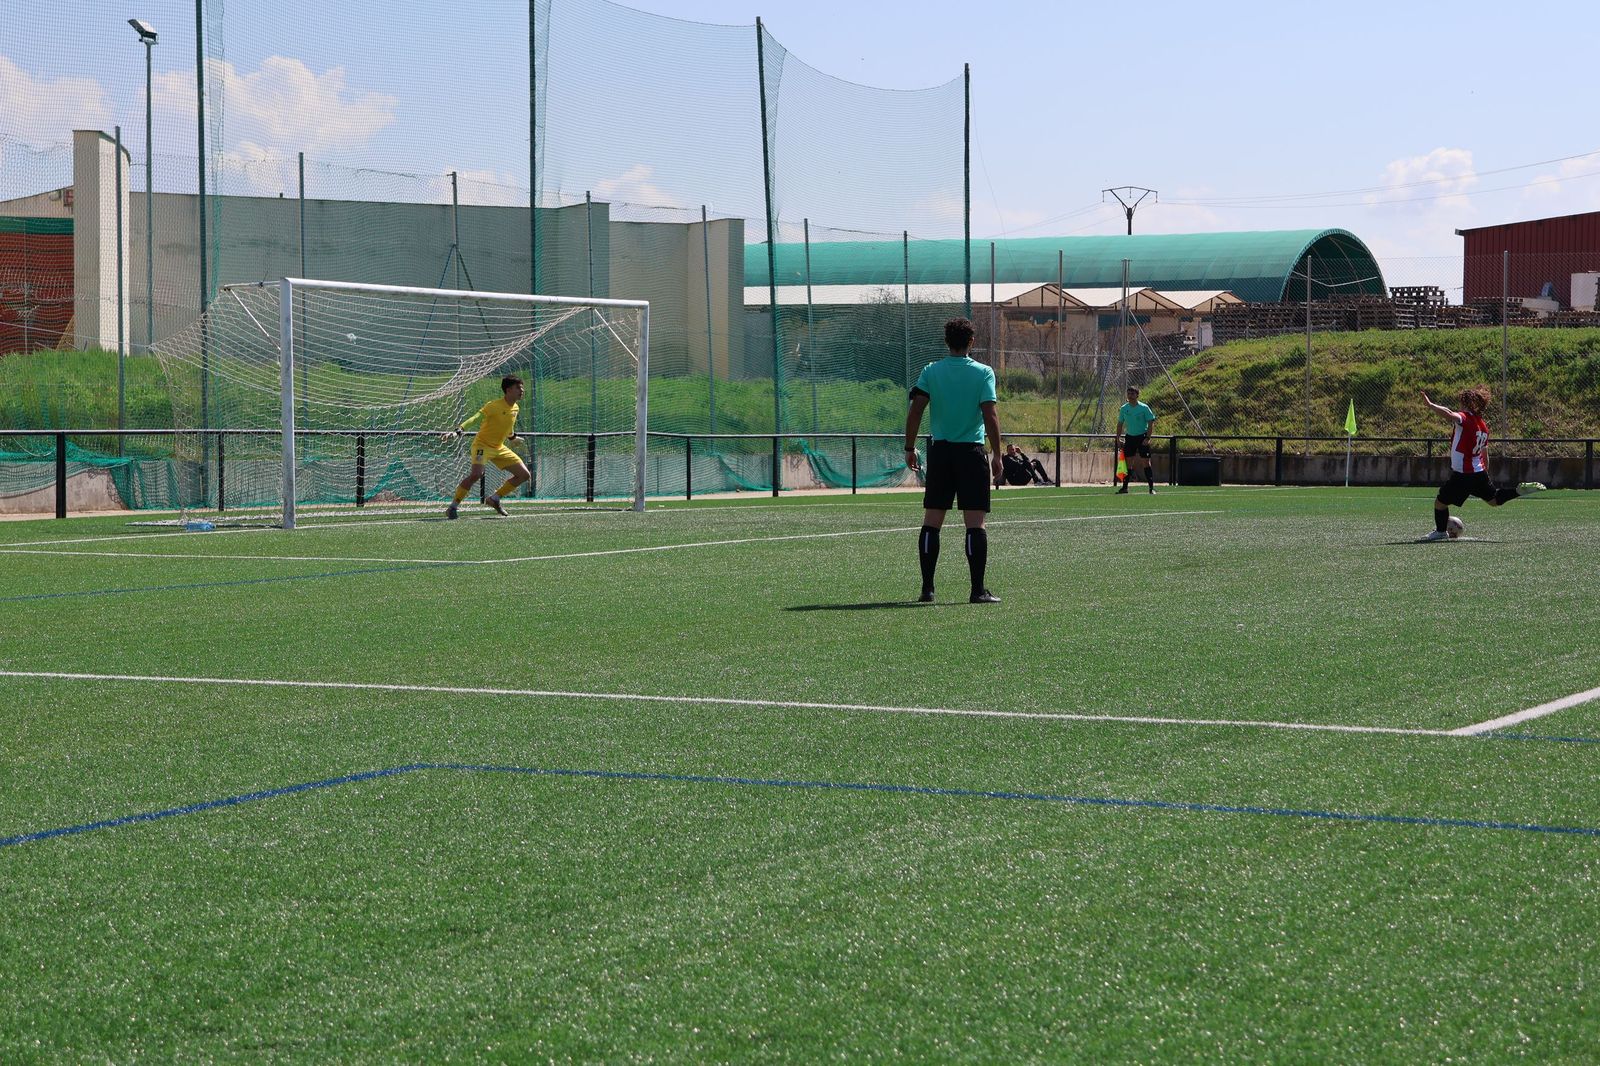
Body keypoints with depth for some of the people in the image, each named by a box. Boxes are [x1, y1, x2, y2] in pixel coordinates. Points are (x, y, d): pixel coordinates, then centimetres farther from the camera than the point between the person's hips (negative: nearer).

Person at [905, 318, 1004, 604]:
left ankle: (927, 588, 6)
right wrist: (997, 455, -4)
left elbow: (915, 410, -3)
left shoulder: (931, 371, 3)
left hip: (940, 452, 2)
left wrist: (910, 448, 5)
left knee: (931, 523, 7)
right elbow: (990, 415, -9)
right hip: (971, 452, -2)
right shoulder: (983, 373, -3)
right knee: (975, 524, -2)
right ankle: (978, 589, -5)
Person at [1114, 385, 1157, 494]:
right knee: (1128, 463, 3)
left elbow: (1151, 422, -7)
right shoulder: (1124, 409, 4)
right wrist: (1118, 439, 6)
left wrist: (1147, 438, -15)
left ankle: (1151, 488, -4)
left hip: (1142, 437, -4)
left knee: (1146, 462, -7)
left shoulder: (1144, 408, -8)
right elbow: (1120, 424, 12)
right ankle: (1125, 487, 9)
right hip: (1129, 437, 4)